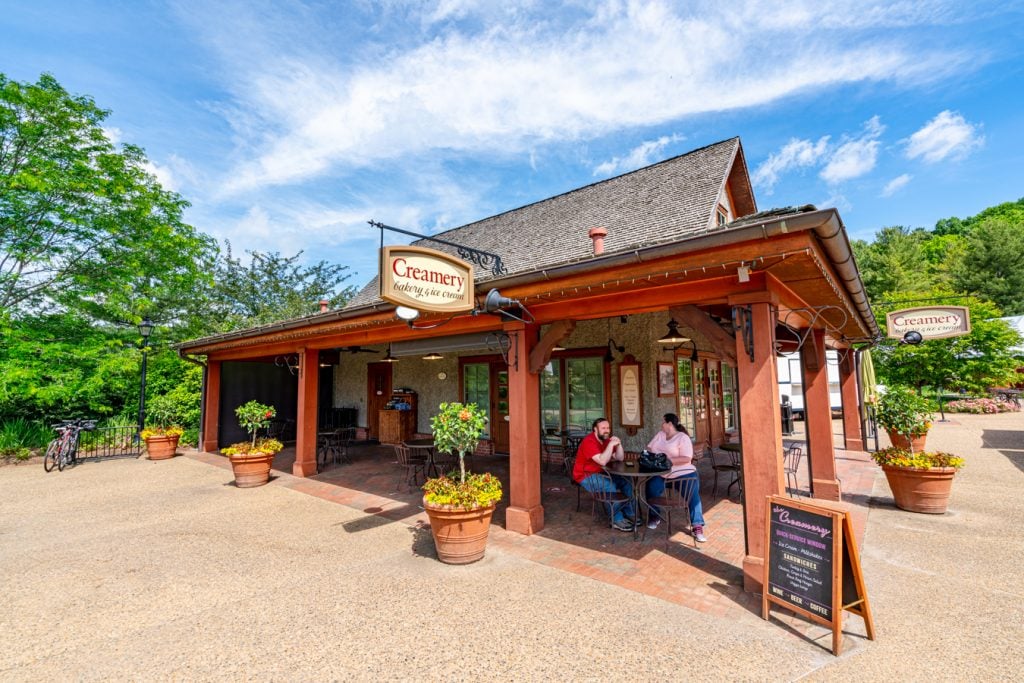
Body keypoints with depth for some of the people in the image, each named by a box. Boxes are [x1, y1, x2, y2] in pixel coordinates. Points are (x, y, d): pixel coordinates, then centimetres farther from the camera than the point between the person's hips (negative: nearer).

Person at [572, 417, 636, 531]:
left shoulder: (606, 440, 4)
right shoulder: (589, 441, -23)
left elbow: (619, 458, 3)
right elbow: (602, 461, -32)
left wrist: (618, 444, -14)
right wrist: (611, 444, -31)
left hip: (601, 473, 9)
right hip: (585, 476, -8)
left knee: (626, 482, -5)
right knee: (610, 486, -29)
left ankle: (628, 514, 6)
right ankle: (617, 520, -16)